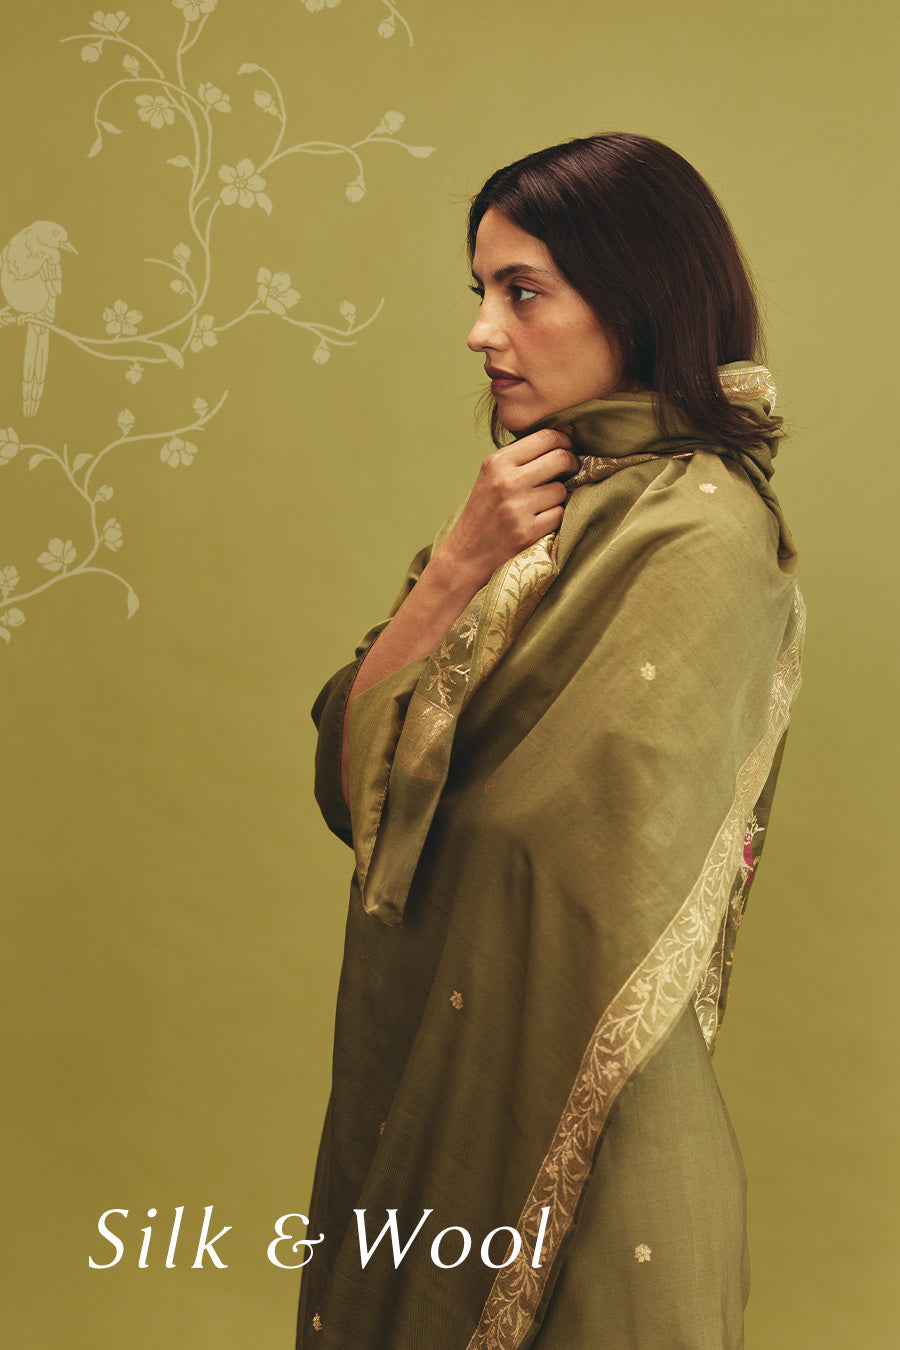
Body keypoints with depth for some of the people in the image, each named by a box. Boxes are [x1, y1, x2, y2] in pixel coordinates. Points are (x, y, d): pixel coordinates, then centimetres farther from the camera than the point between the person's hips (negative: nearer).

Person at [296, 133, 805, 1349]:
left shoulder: (701, 534, -19)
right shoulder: (542, 501, 4)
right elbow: (352, 775, -3)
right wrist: (456, 570, -13)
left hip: (554, 1115, -7)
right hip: (431, 1074, 7)